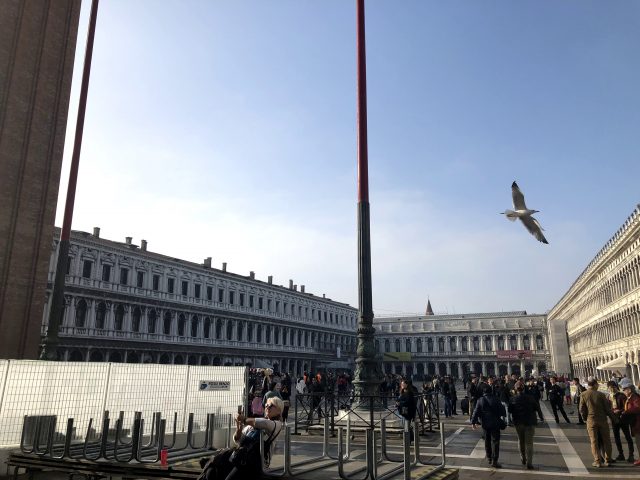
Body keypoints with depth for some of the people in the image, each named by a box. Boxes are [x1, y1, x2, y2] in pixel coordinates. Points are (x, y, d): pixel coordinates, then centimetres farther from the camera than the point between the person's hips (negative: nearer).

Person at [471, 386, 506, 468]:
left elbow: (476, 412, -3)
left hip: (485, 424, 3)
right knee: (495, 441, -2)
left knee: (487, 441, 17)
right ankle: (494, 461, -8)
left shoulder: (480, 401, -2)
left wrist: (473, 422, 1)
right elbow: (502, 412, -5)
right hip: (495, 424, -3)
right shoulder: (495, 400, -10)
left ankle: (489, 458, 26)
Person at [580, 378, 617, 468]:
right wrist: (614, 419, 8)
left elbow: (582, 410, -3)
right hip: (602, 420, 0)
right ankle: (607, 460, 17)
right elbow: (607, 408, -4)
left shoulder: (583, 395, -4)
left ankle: (597, 461, 4)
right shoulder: (601, 394, -7)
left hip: (591, 421, 0)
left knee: (594, 441, 5)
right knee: (606, 440, 13)